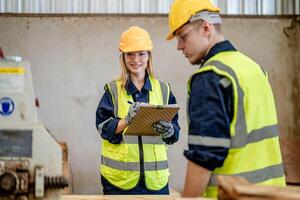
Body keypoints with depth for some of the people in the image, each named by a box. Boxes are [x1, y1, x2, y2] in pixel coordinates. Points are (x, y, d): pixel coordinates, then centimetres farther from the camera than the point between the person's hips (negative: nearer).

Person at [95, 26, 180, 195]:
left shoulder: (163, 89, 7)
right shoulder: (113, 90, 3)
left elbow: (175, 133, 4)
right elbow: (103, 128, -6)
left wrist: (167, 129, -19)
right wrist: (127, 120, -24)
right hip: (120, 175, -1)